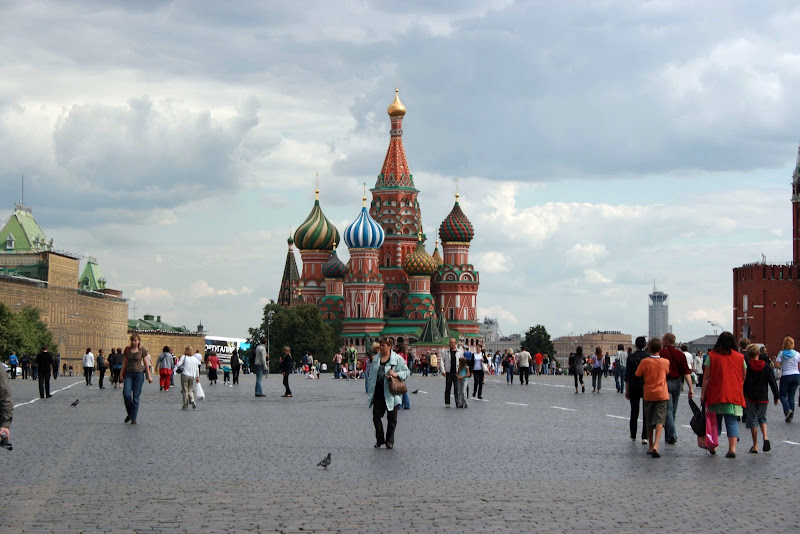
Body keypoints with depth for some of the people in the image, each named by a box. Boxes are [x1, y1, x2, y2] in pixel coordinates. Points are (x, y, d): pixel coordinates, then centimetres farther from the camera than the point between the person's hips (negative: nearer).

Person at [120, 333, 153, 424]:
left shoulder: (142, 350, -1)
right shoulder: (127, 349, 6)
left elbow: (146, 364, 1)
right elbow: (124, 363, 11)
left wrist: (149, 376, -2)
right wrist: (121, 374, 9)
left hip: (139, 373, -2)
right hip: (129, 374, 2)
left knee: (136, 397, -2)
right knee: (126, 394, -13)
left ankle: (133, 418, 5)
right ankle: (129, 413, 10)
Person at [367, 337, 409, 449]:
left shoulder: (397, 359, -4)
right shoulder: (376, 358, 11)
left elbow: (406, 372, -1)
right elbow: (372, 375, 16)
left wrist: (397, 374, -20)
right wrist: (371, 390, 10)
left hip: (390, 393, -4)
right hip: (378, 392, 4)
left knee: (391, 418, 4)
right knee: (376, 416, 3)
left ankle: (390, 441, 14)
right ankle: (379, 440, 16)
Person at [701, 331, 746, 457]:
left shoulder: (712, 356, -1)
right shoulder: (740, 357, 5)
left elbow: (706, 377, -4)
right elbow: (743, 378, 11)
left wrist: (703, 393, 0)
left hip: (716, 394, -1)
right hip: (735, 395, 1)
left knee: (715, 420, 14)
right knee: (732, 421, -1)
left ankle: (712, 446, 22)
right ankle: (732, 448, -14)